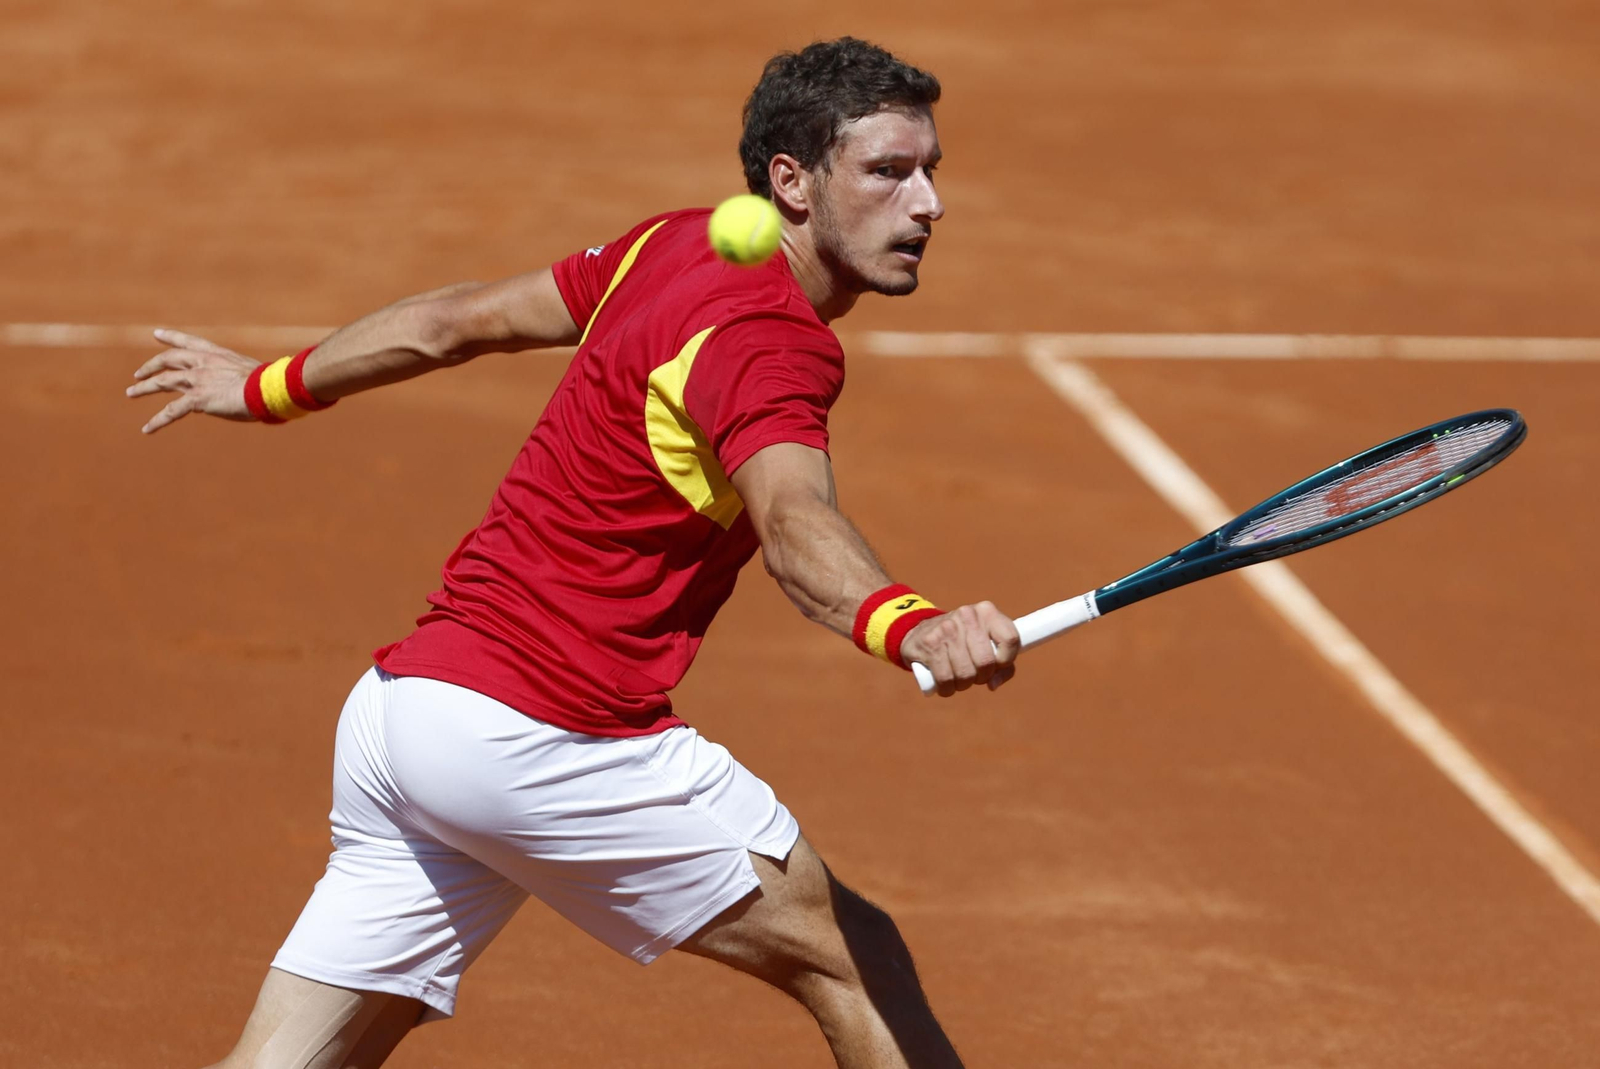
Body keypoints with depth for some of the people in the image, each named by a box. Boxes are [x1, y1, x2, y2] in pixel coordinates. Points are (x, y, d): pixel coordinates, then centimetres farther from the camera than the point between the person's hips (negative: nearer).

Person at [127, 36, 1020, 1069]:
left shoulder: (674, 248, 12)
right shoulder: (768, 343, -15)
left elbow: (454, 321, 24)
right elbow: (795, 524, -35)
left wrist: (272, 386, 39)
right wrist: (911, 628, -55)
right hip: (540, 732, -9)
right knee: (854, 962, 2)